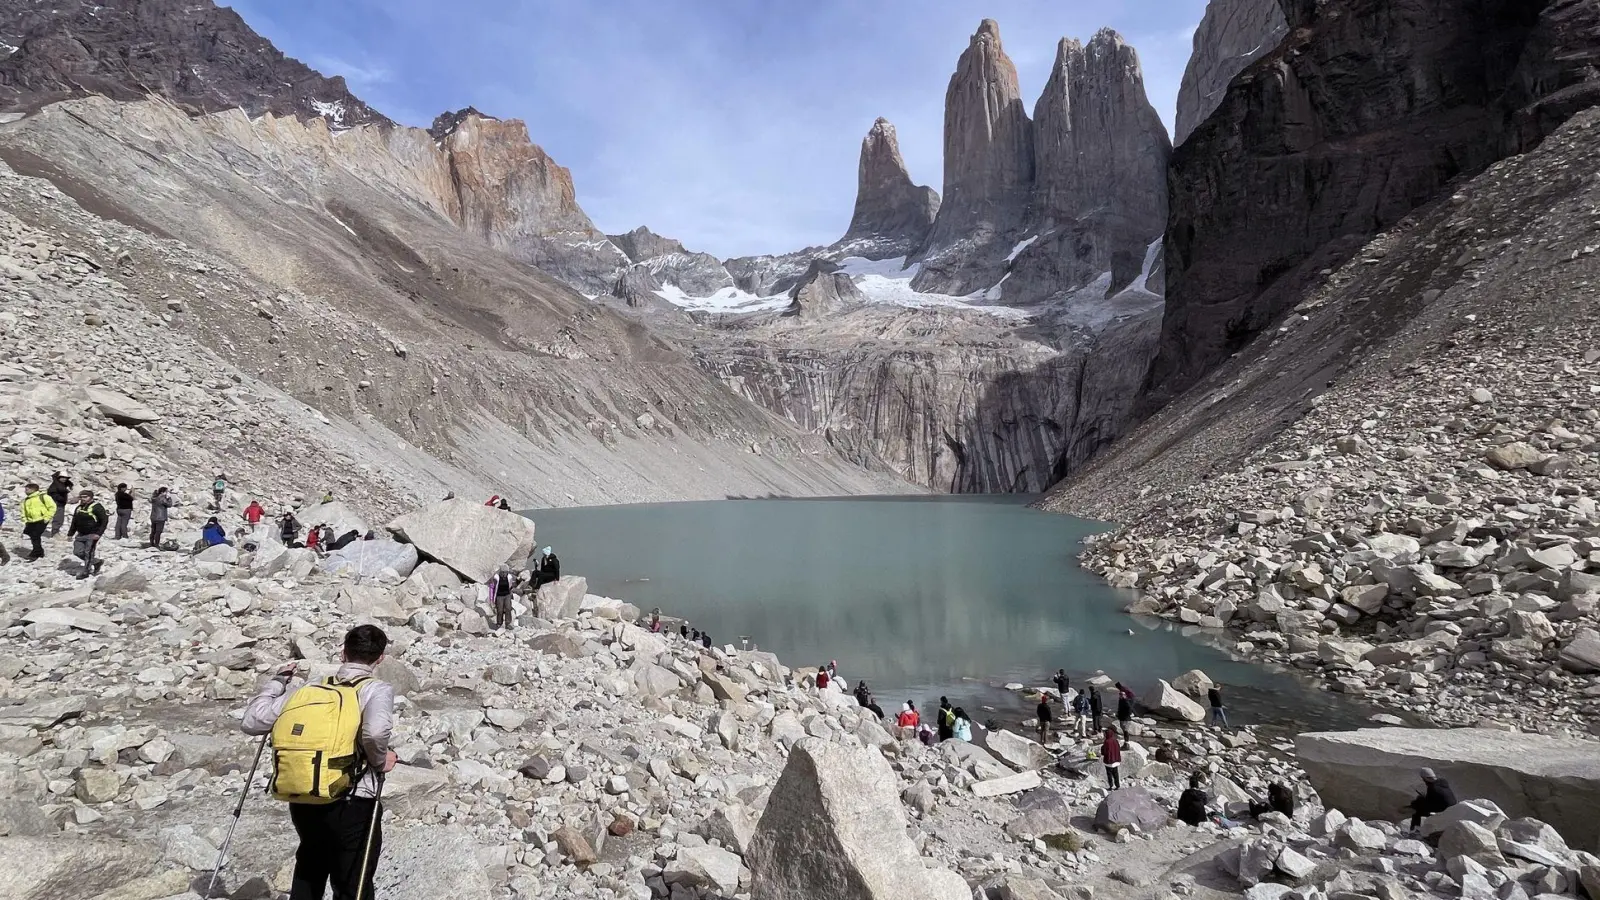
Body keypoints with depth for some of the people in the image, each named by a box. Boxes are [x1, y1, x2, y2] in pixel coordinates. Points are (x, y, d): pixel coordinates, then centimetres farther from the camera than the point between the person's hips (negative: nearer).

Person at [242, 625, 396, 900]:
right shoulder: (377, 690, -10)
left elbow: (251, 722, 9)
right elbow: (375, 732, -30)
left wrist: (277, 681, 22)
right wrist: (380, 761, -10)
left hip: (303, 803, 5)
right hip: (353, 805, -5)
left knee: (309, 873, 32)